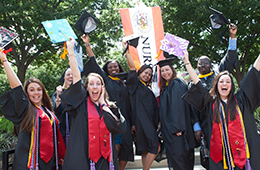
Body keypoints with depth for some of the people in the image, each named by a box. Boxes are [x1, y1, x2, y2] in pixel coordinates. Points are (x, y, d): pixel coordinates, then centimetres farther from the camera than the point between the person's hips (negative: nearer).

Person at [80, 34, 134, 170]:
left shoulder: (123, 84, 18)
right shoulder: (105, 79, 10)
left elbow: (128, 104, 18)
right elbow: (94, 64, 1)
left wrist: (132, 123, 14)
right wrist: (87, 45, -4)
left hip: (123, 120, 4)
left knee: (126, 146, -3)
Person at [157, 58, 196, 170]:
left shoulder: (176, 84, -12)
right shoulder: (166, 87, 16)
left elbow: (178, 106, -20)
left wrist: (177, 127, -25)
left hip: (176, 130, -9)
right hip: (168, 129, 9)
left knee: (177, 156, -5)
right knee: (172, 156, 13)